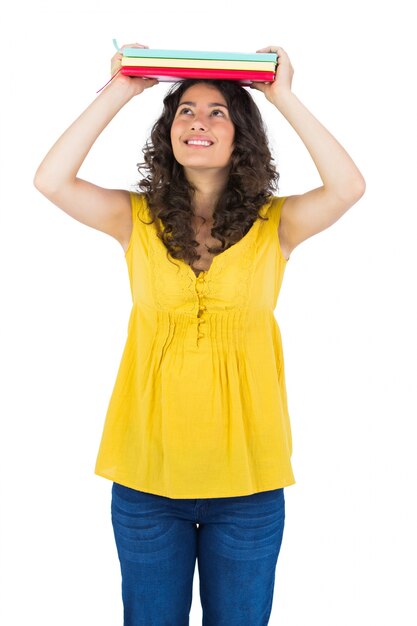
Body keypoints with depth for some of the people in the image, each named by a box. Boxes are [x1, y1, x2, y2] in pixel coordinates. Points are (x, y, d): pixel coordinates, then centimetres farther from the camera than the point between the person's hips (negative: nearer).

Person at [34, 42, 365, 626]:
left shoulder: (274, 223, -2)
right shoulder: (138, 218, 0)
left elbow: (348, 187, -18)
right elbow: (52, 180, -12)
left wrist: (284, 97, -13)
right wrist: (117, 92, -10)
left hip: (246, 473, 0)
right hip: (147, 470, 1)